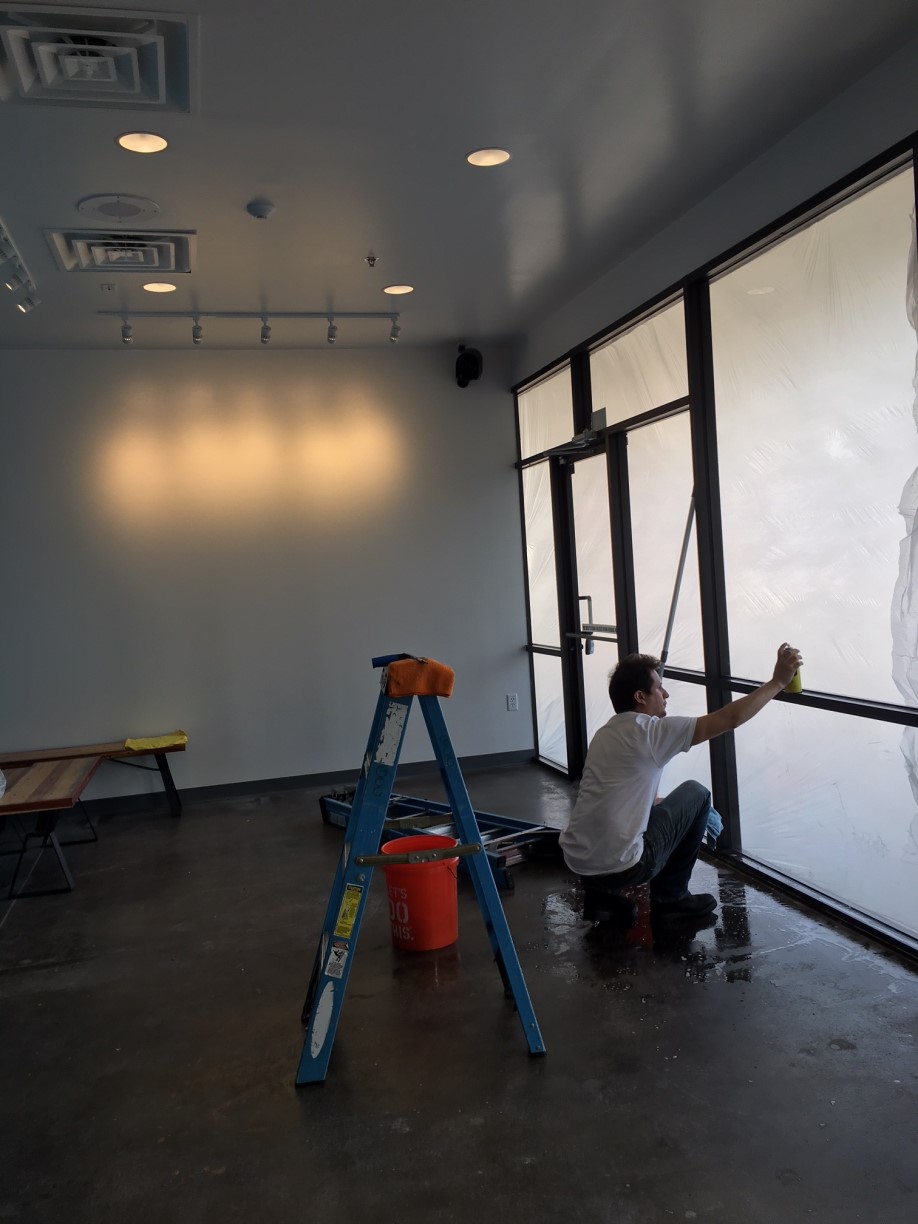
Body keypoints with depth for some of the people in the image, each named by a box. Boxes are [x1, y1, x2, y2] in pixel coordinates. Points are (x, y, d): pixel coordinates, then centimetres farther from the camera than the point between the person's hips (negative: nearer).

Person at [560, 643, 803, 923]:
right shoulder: (650, 731, -10)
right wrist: (777, 681, 1)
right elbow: (730, 719, -9)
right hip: (618, 866, -8)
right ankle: (669, 897, 17)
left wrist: (697, 815, 29)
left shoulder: (606, 734, 16)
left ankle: (601, 894, 22)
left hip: (576, 862, 8)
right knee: (696, 794, 9)